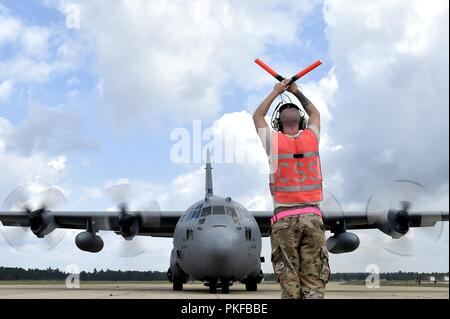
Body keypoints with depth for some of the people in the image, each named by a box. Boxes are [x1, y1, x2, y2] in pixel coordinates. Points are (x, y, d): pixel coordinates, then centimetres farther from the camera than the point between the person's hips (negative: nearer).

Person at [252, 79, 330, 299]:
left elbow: (257, 116, 24)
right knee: (314, 278, -1)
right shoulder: (311, 137, 8)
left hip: (284, 218, -1)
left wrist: (275, 92, 33)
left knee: (289, 279, -2)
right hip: (312, 215, 1)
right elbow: (315, 113, 31)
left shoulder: (273, 141, 4)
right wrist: (296, 91, 41)